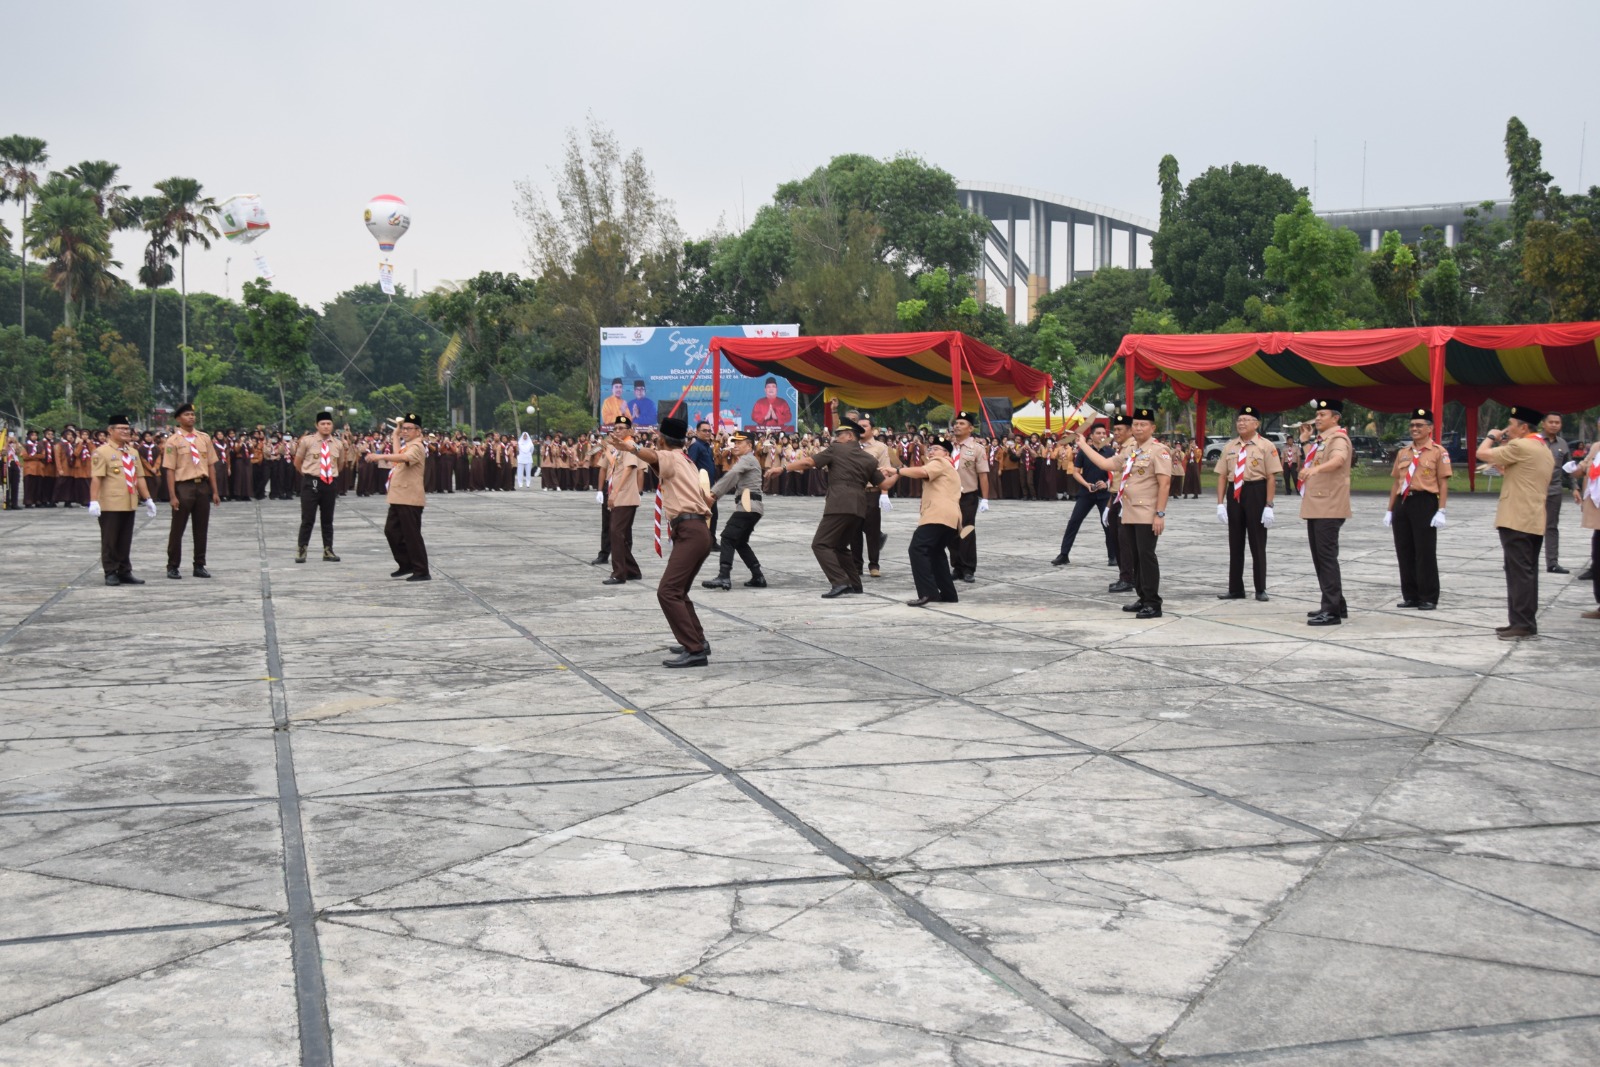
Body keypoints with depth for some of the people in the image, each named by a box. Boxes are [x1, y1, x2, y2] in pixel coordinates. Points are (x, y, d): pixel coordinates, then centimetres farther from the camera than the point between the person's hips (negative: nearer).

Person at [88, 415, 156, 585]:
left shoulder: (133, 453, 13)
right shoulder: (102, 452, -8)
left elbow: (139, 477, 17)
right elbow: (96, 478, -15)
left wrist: (148, 499, 13)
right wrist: (94, 502, -22)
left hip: (129, 505, 6)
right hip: (110, 505, -6)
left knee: (125, 541, 10)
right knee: (110, 541, 1)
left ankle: (125, 573, 16)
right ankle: (111, 574, 8)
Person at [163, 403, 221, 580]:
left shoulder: (204, 438, 8)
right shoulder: (173, 440, -4)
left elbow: (211, 465, 9)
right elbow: (170, 470, -7)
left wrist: (215, 491, 5)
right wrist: (173, 496, -13)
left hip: (203, 486, 4)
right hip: (183, 486, -4)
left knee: (201, 528, 9)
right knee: (177, 529, 3)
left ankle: (199, 566, 18)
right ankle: (172, 566, 13)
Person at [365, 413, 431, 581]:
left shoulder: (416, 447, -13)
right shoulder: (406, 446, 18)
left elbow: (404, 457, -32)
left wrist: (380, 456, -45)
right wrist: (396, 436, 18)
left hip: (410, 499, -10)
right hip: (398, 498, 10)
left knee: (412, 535, -6)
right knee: (391, 531, 13)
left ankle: (422, 572, 0)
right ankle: (406, 566, 23)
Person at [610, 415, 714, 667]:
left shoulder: (671, 458, -3)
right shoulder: (688, 464, 23)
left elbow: (652, 456, -28)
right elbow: (708, 499, 26)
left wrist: (631, 448, -48)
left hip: (689, 532, -10)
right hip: (697, 531, 10)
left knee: (667, 592, -16)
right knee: (677, 592, 22)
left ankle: (695, 651, -21)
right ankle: (698, 641, 32)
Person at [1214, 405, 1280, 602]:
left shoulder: (1266, 446, -6)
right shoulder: (1229, 447, 7)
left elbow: (1272, 478, -10)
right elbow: (1222, 476, 7)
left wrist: (1268, 506, -14)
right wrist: (1220, 503, 0)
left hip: (1256, 494, -4)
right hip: (1234, 494, 4)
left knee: (1257, 543, 4)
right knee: (1235, 543, 10)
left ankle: (1261, 589, 15)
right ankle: (1235, 589, 17)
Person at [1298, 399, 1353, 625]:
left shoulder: (1338, 438, -11)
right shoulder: (1320, 439, 19)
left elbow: (1338, 459, -32)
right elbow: (1312, 462, 24)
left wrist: (1316, 468, -49)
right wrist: (1305, 441, 23)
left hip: (1329, 508, -10)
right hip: (1315, 507, 10)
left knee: (1327, 557, -10)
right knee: (1319, 557, 13)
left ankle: (1332, 611, -9)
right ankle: (1336, 605, 22)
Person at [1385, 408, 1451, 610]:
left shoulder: (1438, 452, -2)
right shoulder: (1403, 453, 15)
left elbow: (1443, 483, -5)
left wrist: (1441, 511, -12)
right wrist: (1390, 510, 13)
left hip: (1425, 502, -6)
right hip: (1402, 503, 6)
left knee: (1425, 553, -2)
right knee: (1404, 553, 7)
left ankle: (1429, 598, 5)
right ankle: (1410, 596, 15)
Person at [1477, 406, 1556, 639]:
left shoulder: (1520, 446, -13)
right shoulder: (1545, 450, 18)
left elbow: (1482, 453, -11)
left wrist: (1491, 436, 7)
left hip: (1516, 521, -10)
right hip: (1535, 521, 10)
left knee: (1519, 572, -8)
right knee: (1527, 573, 12)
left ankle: (1522, 624, -8)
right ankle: (1527, 622, 16)